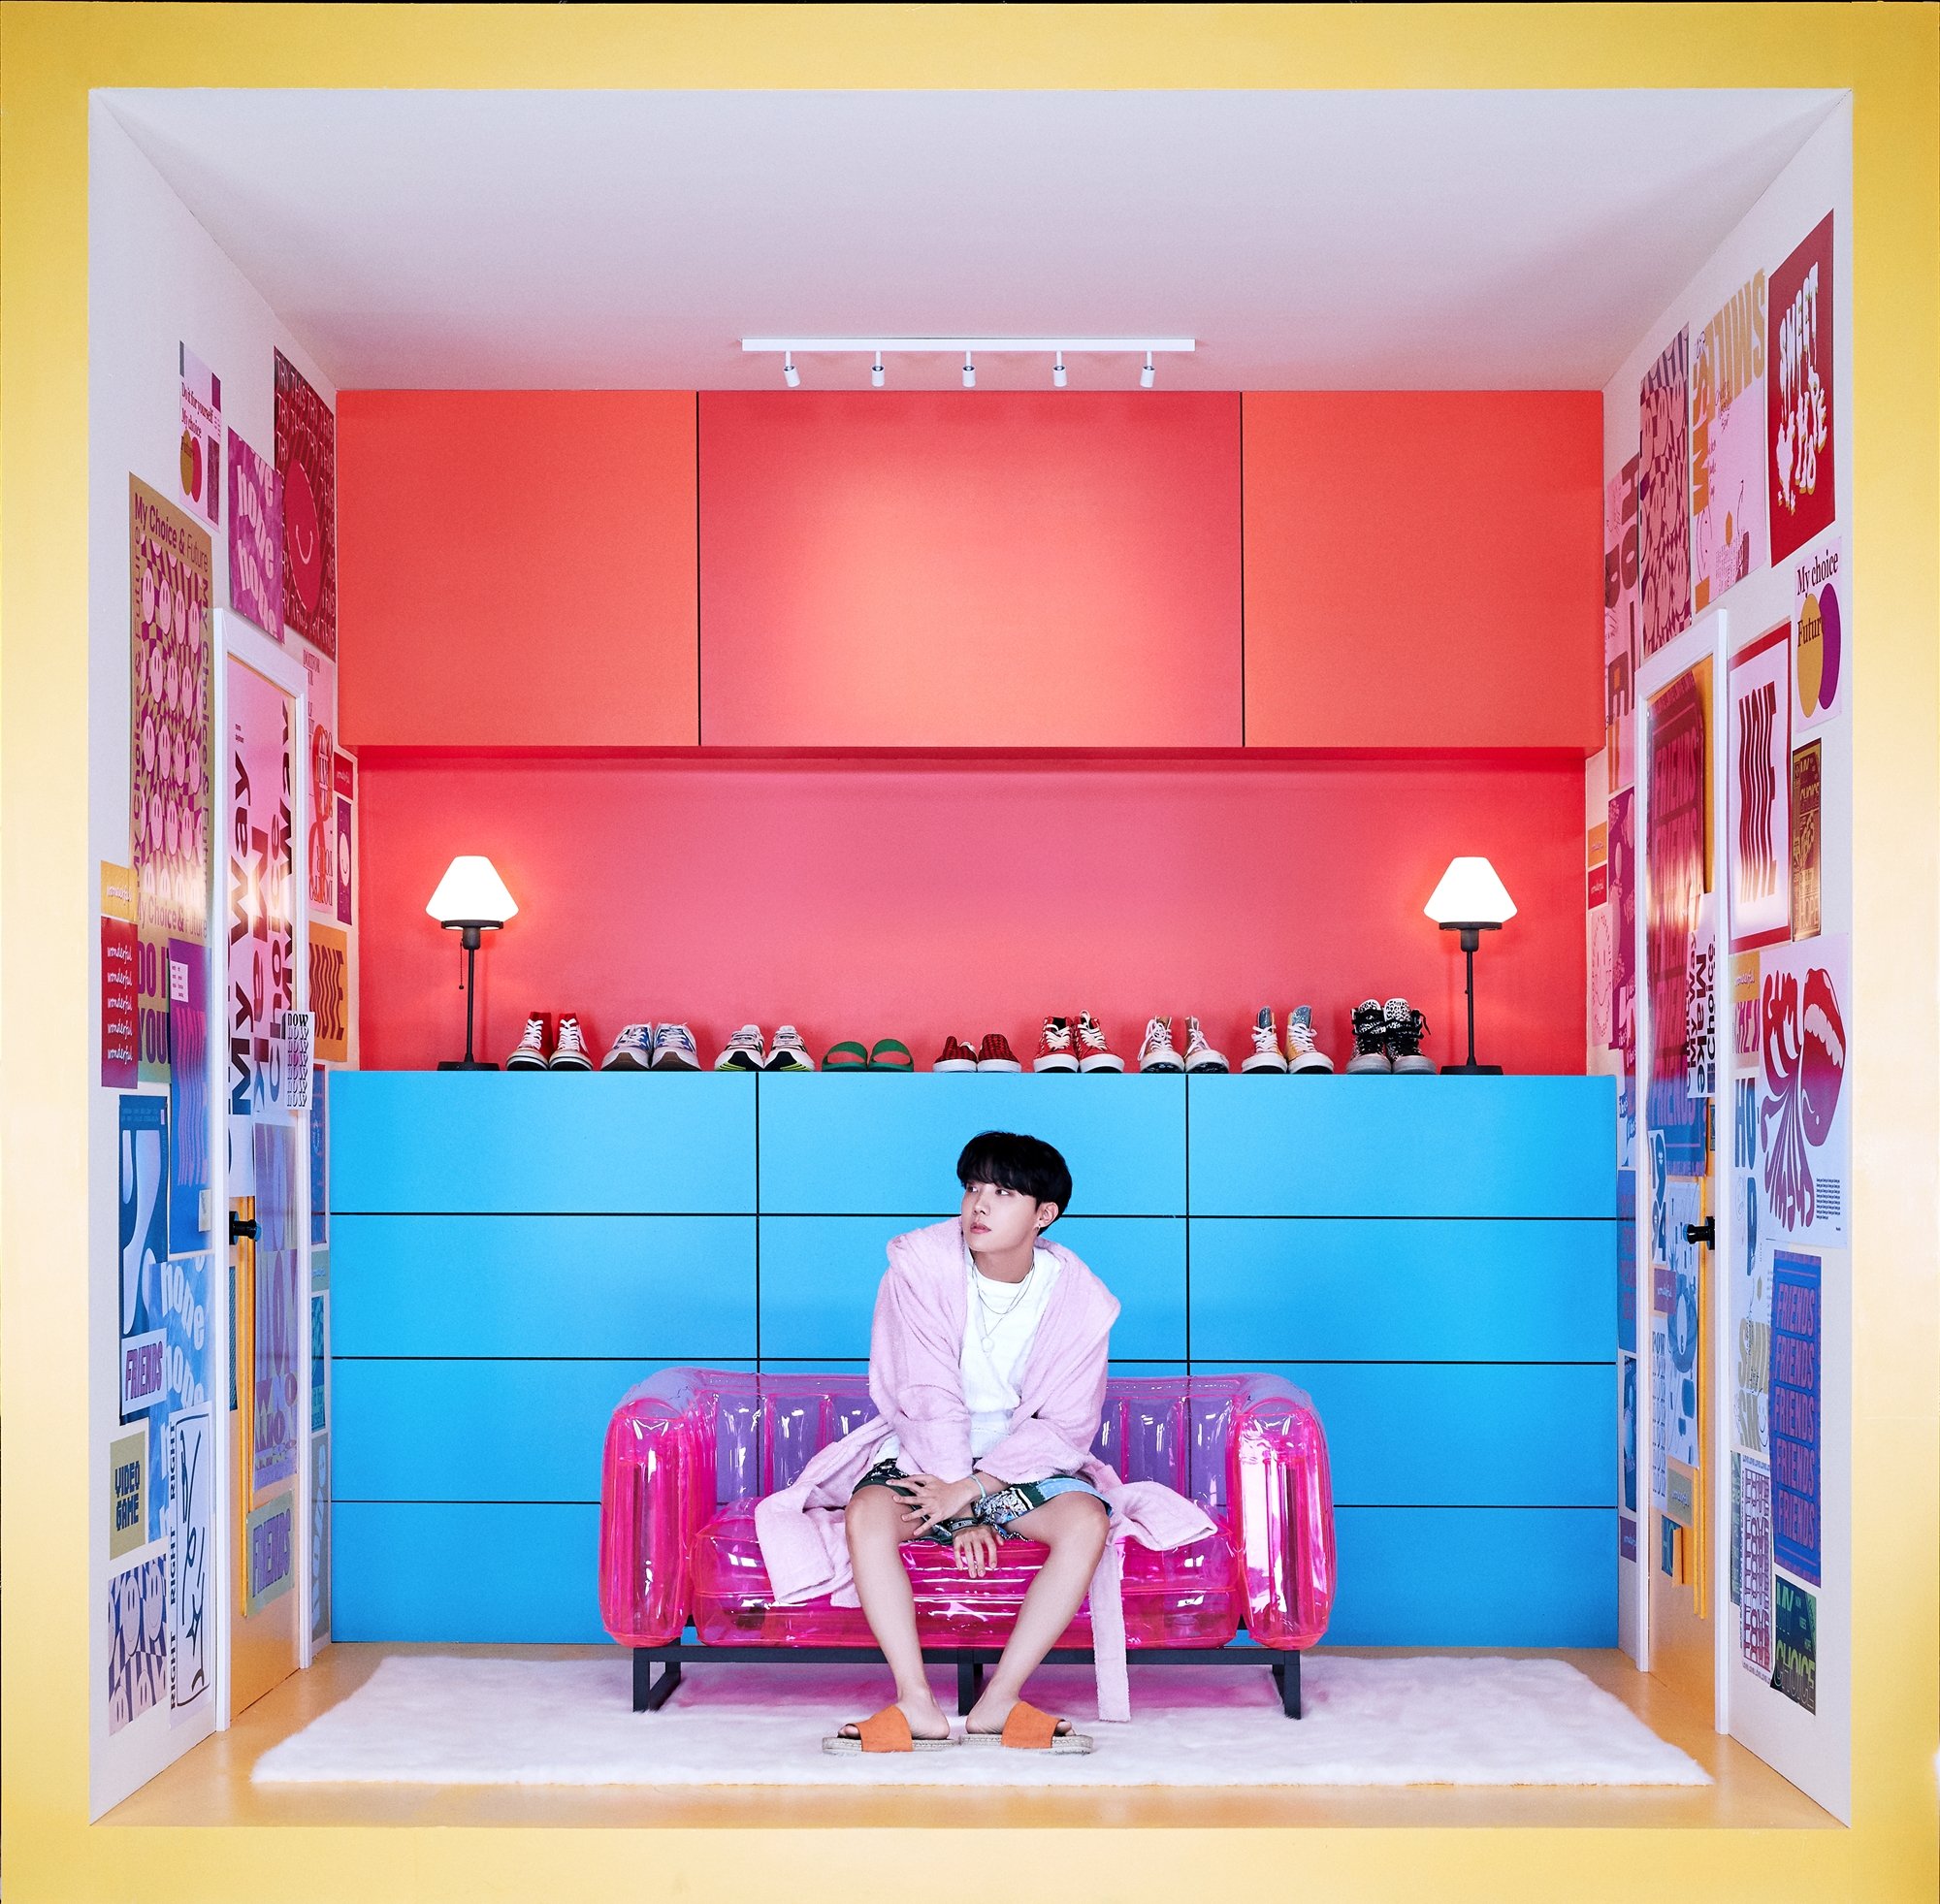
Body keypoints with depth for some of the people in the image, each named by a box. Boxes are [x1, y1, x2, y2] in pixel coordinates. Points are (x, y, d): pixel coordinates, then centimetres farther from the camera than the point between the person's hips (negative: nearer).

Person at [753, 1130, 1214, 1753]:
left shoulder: (1078, 1298, -10)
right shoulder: (922, 1264, -14)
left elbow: (1064, 1425, -10)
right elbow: (929, 1399, -16)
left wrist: (968, 1491, -22)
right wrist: (962, 1514, -21)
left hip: (1023, 1461, 1)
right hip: (922, 1453, -1)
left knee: (1088, 1521, -29)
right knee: (867, 1515, -32)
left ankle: (999, 1701, -26)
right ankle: (916, 1703, -31)